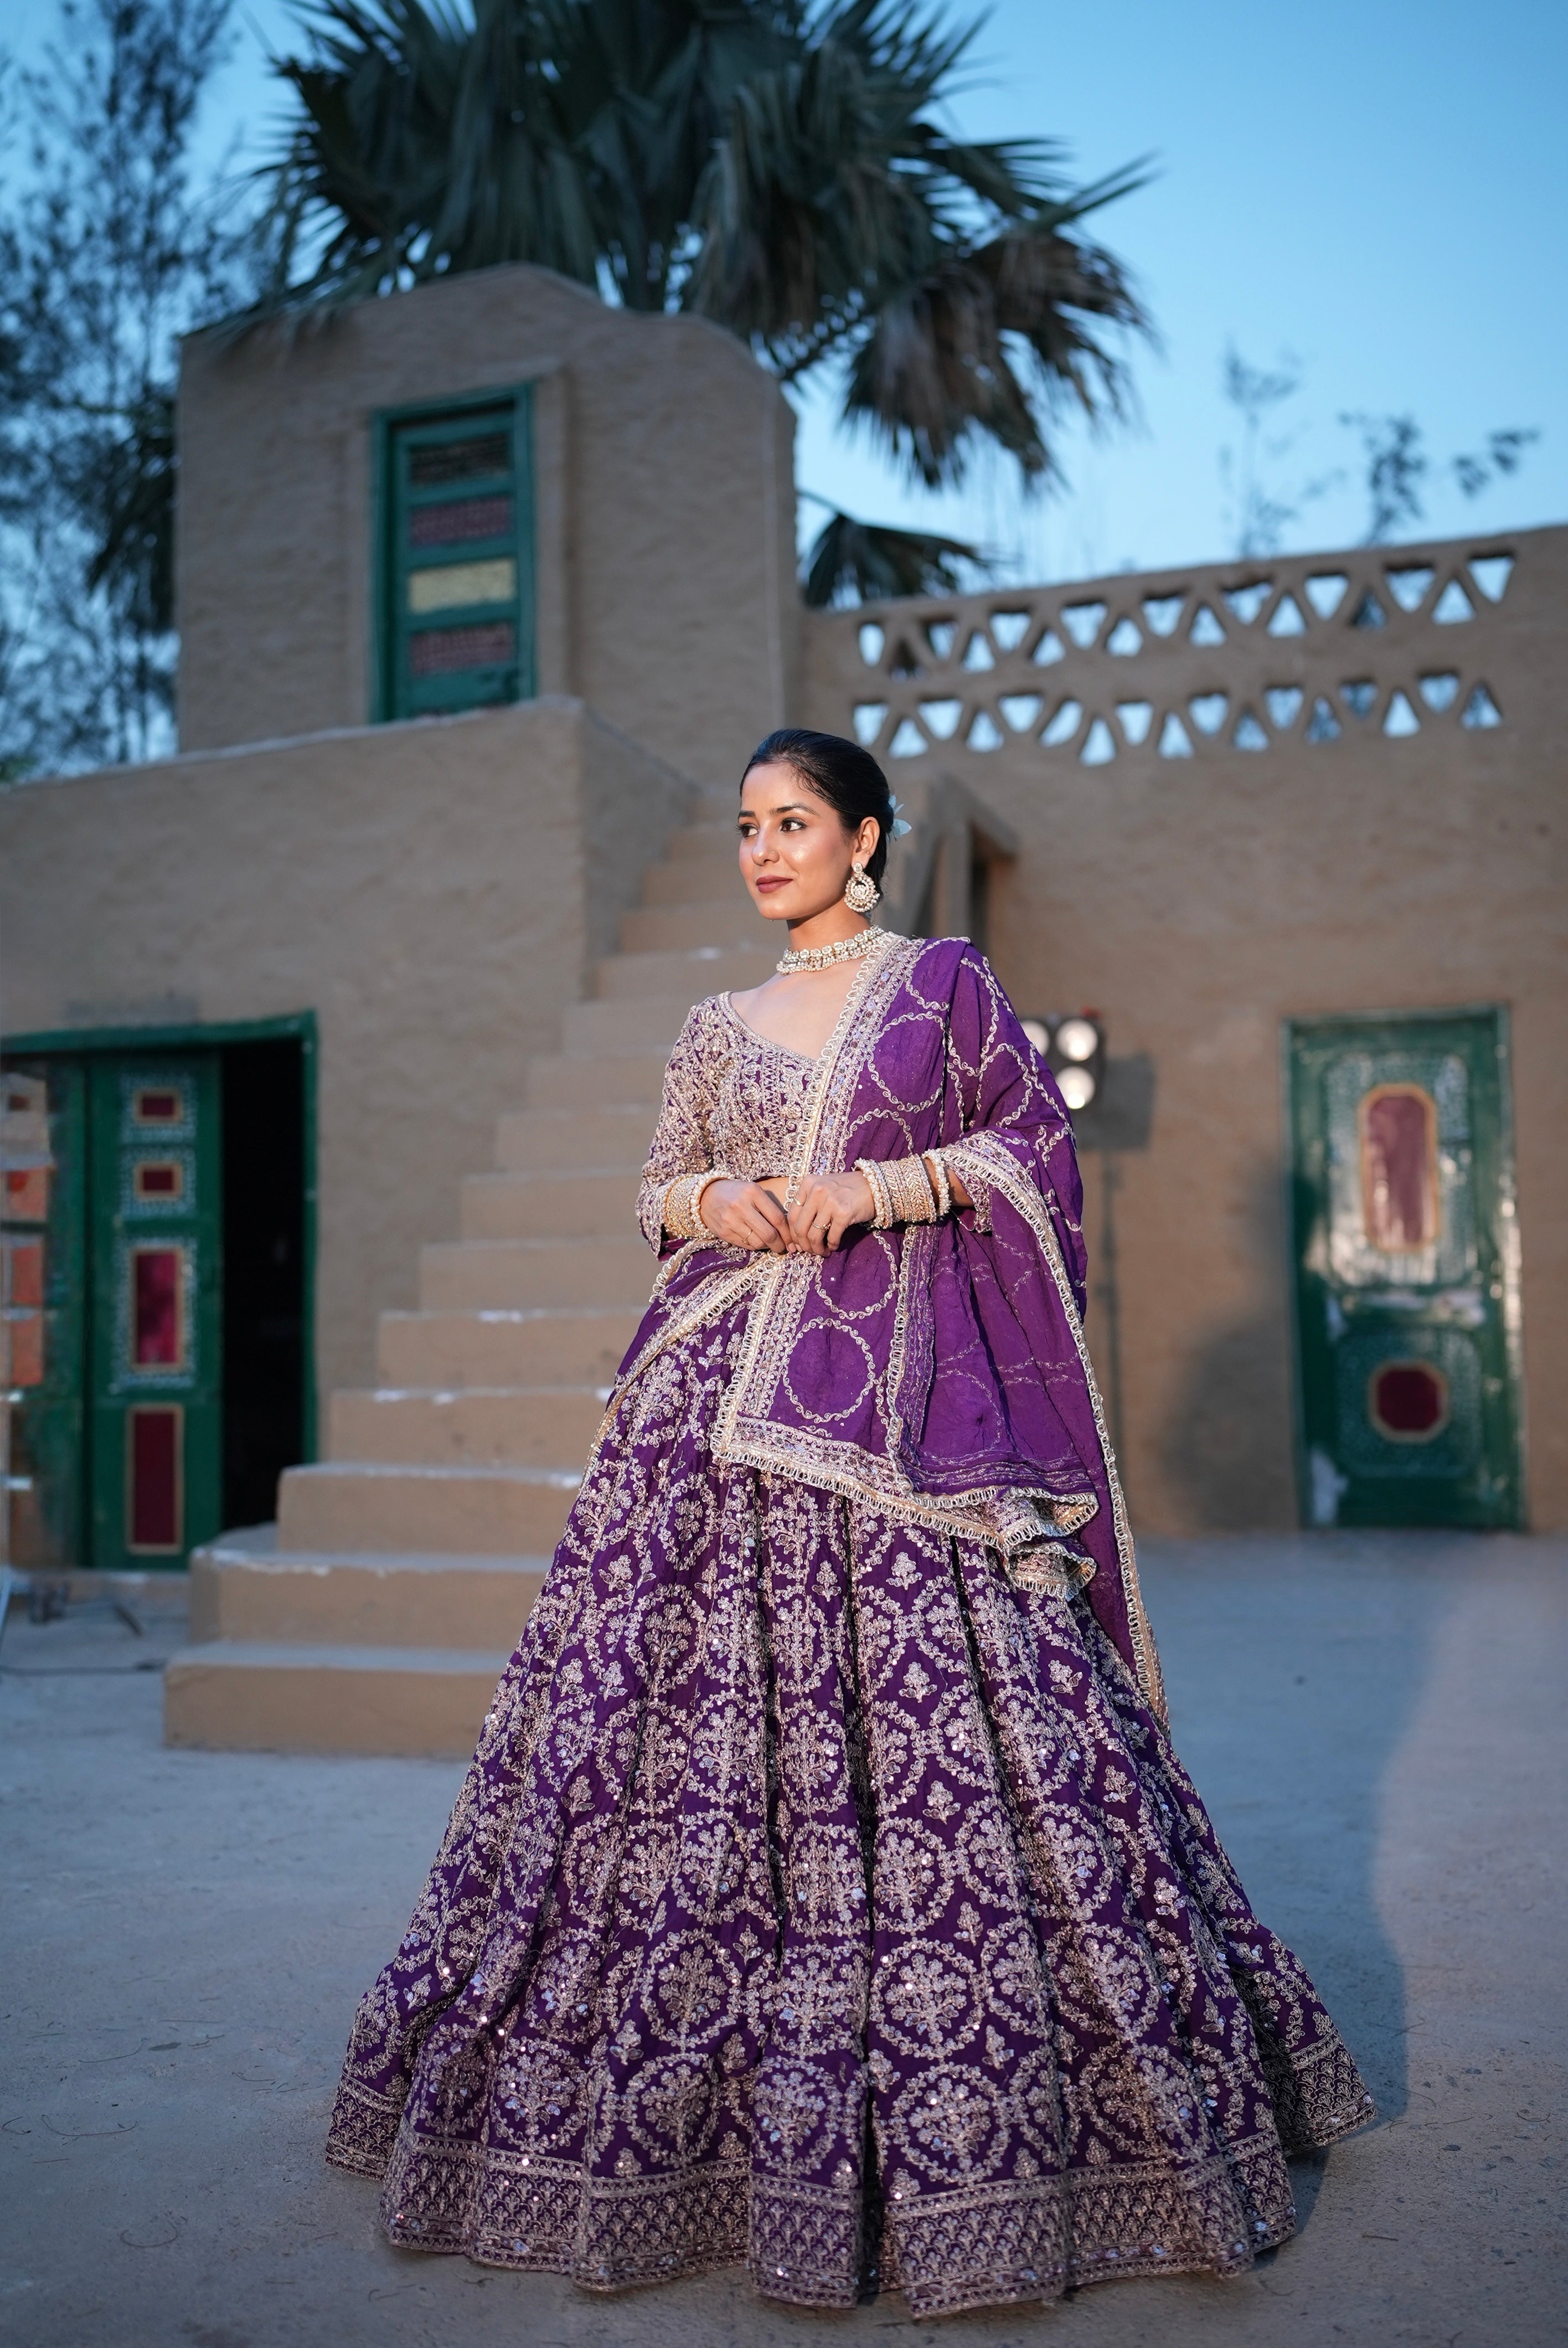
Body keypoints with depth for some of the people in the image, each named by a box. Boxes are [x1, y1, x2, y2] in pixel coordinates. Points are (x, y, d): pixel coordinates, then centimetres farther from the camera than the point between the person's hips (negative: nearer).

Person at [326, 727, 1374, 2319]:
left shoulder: (946, 981, 9)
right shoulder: (718, 1027, 17)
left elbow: (1033, 1141, 4)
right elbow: (661, 1187, 18)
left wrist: (884, 1187, -9)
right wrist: (721, 1204, -4)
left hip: (906, 1400, -3)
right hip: (730, 1390, 3)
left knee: (931, 1709, -7)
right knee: (703, 1704, 0)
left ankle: (954, 2128, 8)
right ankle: (687, 2101, 16)